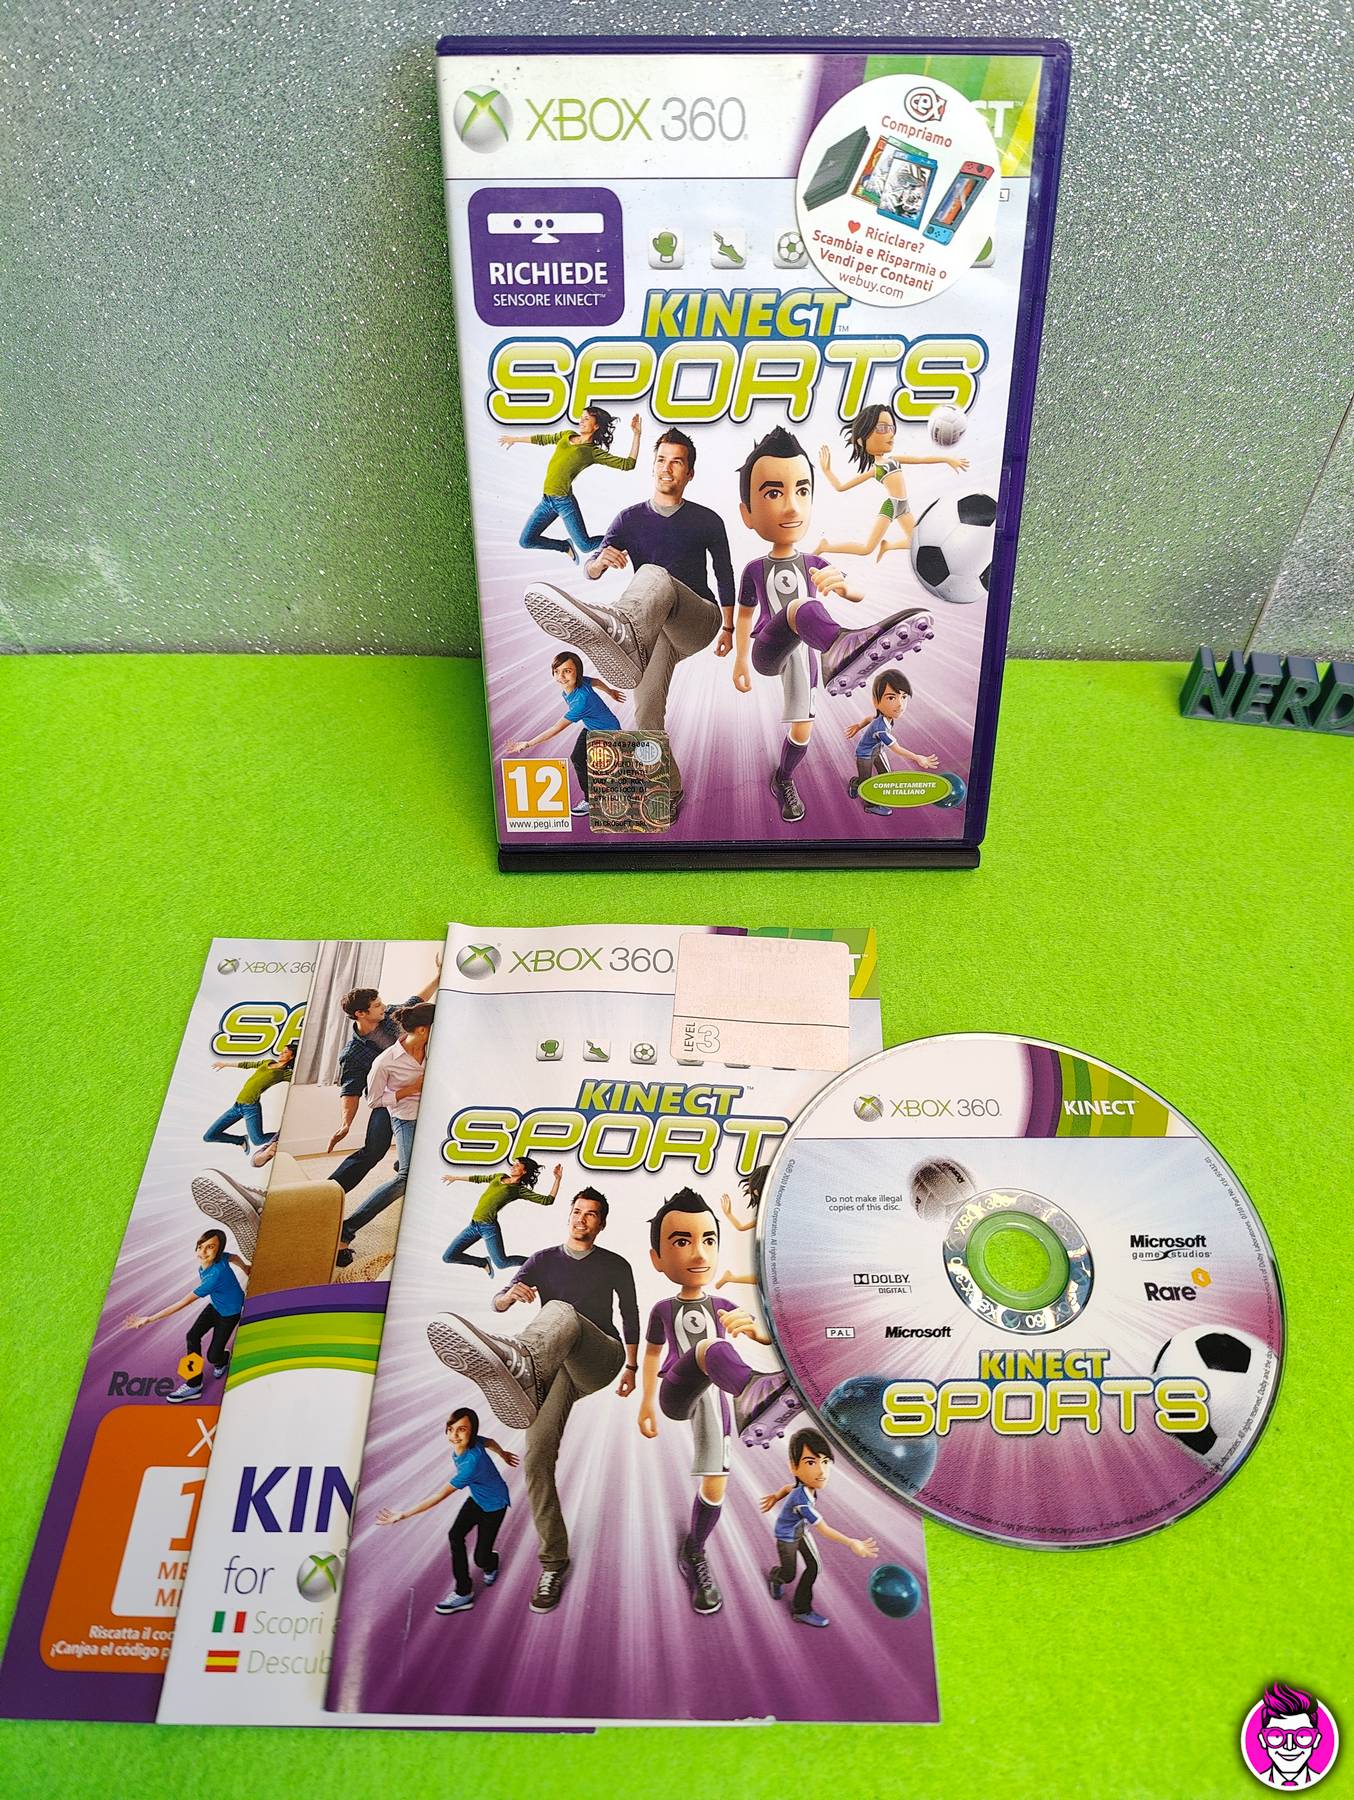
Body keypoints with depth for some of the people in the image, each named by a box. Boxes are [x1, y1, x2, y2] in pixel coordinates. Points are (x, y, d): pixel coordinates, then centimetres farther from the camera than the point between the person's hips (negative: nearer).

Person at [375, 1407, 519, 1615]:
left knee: (480, 1559, -3)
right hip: (476, 1498, 7)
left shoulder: (471, 1462, -41)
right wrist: (502, 1454, 27)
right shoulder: (469, 1441, -20)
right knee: (455, 1535, -11)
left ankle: (491, 1563, 34)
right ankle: (463, 1593, 0)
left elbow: (441, 1495, -40)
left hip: (494, 1506, -7)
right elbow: (489, 1442, 4)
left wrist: (402, 1515, -39)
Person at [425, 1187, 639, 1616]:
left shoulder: (616, 1266, 14)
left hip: (599, 1360, -4)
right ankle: (554, 1562, 0)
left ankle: (514, 1361, -74)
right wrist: (513, 1294, -20)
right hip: (554, 1366, 4)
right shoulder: (544, 1260, 16)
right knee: (537, 1457, -16)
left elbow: (630, 1316, 23)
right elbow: (497, 1303, 3)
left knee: (562, 1312, -37)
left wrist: (631, 1366, 17)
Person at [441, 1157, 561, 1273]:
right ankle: (484, 1262, 25)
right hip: (473, 1225, 6)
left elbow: (547, 1200, -9)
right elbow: (479, 1179, 31)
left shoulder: (520, 1190, -2)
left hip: (489, 1226, -6)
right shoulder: (499, 1177, 15)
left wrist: (557, 1178, -15)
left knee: (501, 1263, -7)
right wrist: (455, 1177, 39)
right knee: (448, 1256, 4)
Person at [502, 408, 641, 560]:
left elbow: (628, 464, -8)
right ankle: (566, 546, 26)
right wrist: (515, 439, 41)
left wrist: (636, 434, -13)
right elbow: (543, 439, 31)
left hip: (564, 501, -6)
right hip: (546, 500, 6)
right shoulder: (567, 435, 15)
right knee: (526, 541, 4)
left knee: (585, 545, -7)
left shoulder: (594, 452, -1)